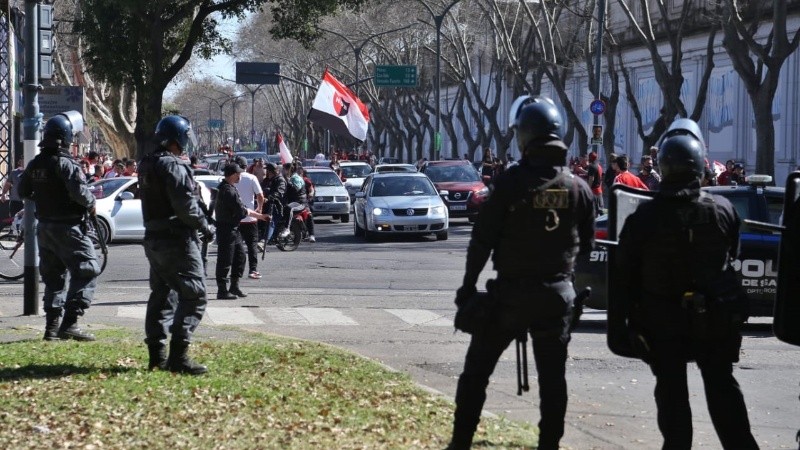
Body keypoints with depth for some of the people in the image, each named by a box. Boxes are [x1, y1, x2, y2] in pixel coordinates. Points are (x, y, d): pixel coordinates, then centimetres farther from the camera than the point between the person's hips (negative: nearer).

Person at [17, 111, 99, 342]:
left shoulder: (35, 164, 7)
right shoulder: (65, 164, -19)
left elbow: (23, 191, 16)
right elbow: (79, 192, -27)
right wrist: (91, 205, -7)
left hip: (44, 226, 8)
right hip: (67, 227, -8)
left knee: (53, 277, 16)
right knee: (87, 272, -4)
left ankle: (52, 326, 16)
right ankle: (70, 323, -11)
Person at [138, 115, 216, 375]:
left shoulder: (146, 166, 12)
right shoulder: (174, 167, -17)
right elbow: (186, 206, -20)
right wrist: (205, 227, -6)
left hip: (153, 240, 10)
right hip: (177, 241, -10)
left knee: (161, 295, 16)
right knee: (193, 296, -8)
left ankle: (157, 355, 18)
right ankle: (178, 355, -15)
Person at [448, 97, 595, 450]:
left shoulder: (511, 182, -13)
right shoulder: (578, 188, 0)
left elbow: (482, 239, -10)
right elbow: (587, 244, 8)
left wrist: (468, 285, -1)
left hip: (512, 291, -3)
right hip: (557, 293, 3)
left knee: (476, 370, 8)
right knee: (552, 377, 8)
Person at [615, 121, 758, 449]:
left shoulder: (645, 217, -11)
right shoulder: (723, 209, -7)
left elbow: (625, 272, -5)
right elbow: (733, 255, 6)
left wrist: (632, 313, 6)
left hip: (664, 315, -1)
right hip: (716, 314, 2)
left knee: (671, 387, 8)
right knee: (721, 384, 11)